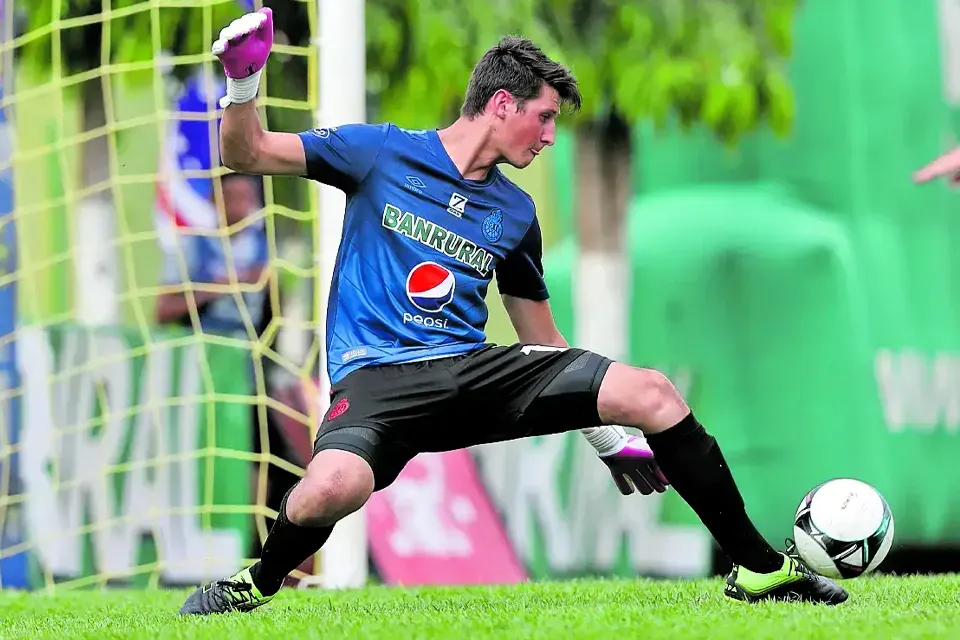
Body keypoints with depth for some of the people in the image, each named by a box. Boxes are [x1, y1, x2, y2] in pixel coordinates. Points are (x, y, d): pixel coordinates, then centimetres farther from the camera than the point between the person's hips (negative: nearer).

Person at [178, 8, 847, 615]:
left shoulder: (515, 213, 16)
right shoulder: (383, 153, 4)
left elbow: (542, 339, 25)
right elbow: (248, 154, 2)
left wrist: (607, 438, 23)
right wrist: (242, 86, -19)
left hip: (474, 366, 5)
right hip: (379, 375, -5)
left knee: (654, 394, -12)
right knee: (332, 486, -41)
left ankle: (758, 568, 1)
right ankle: (259, 583, -6)